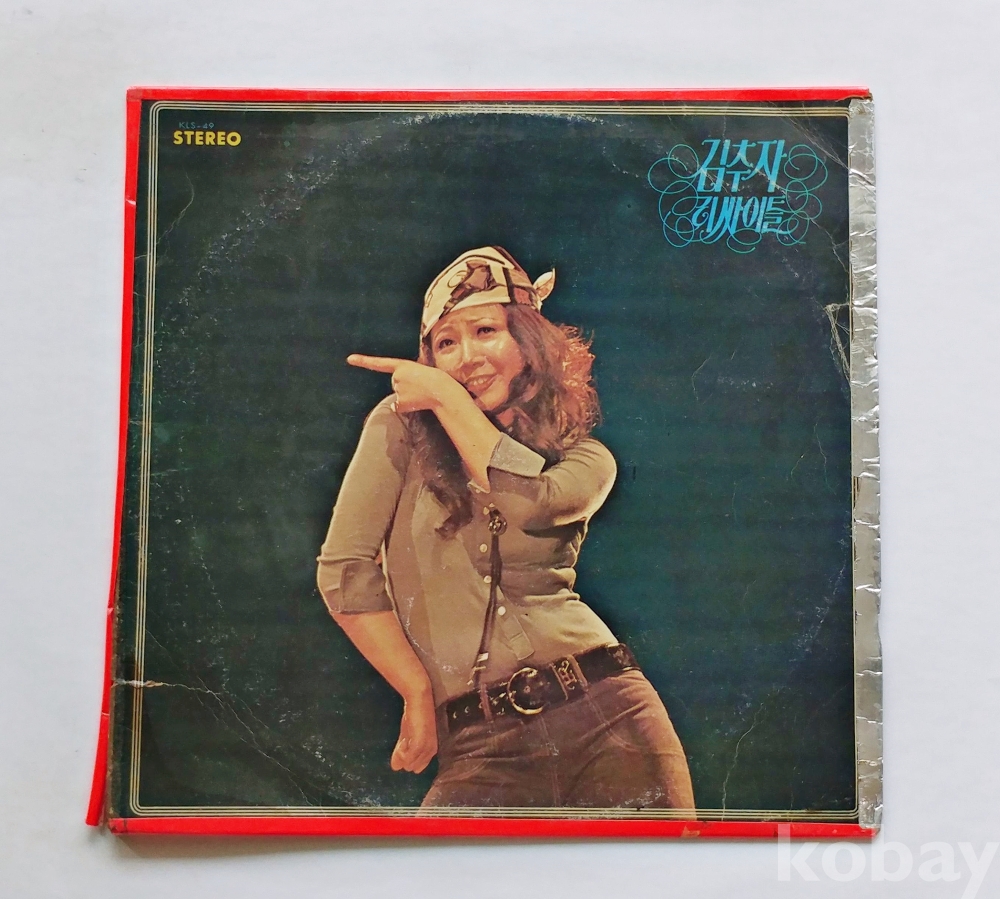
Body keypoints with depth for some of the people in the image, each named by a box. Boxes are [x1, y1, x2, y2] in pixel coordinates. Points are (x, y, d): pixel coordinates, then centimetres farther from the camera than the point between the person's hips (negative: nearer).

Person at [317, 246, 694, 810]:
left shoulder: (587, 458, 11)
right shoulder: (401, 427, 7)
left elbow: (531, 498, -13)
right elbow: (344, 569, 0)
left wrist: (446, 397, -1)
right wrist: (420, 695, -1)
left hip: (605, 718, 1)